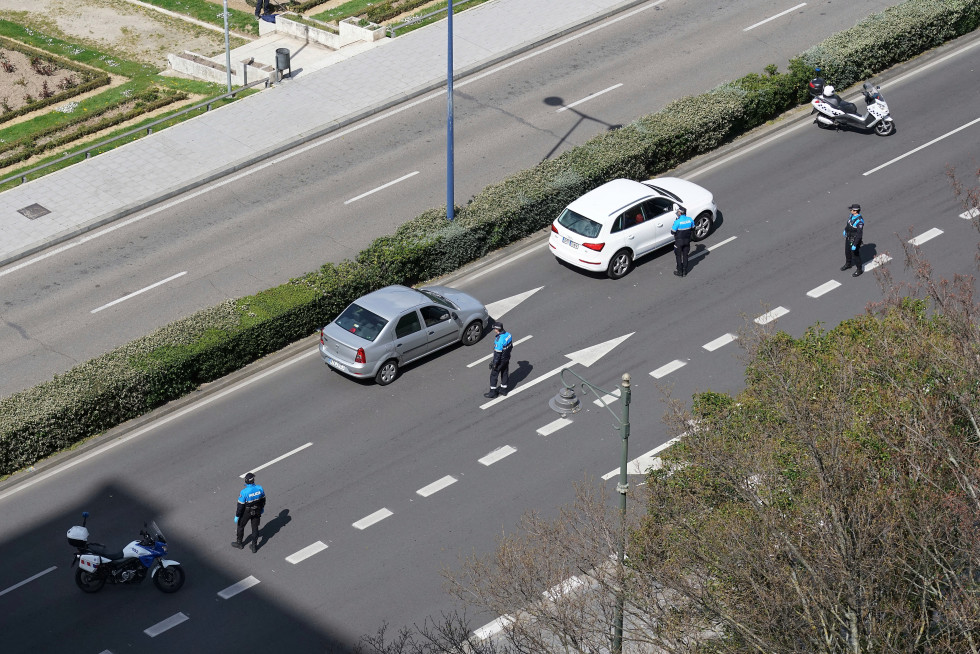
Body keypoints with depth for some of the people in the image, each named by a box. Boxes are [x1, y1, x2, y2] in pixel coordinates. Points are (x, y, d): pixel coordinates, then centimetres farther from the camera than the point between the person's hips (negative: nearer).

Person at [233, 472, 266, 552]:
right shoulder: (259, 488, -17)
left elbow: (240, 506, -22)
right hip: (257, 511, 3)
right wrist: (262, 508, 19)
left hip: (246, 512, -3)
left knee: (240, 526, 22)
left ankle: (239, 543, 41)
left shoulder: (244, 492, -31)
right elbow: (263, 499, 0)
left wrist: (237, 516, -9)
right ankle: (254, 546, 29)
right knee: (255, 528, 19)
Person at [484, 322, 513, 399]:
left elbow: (497, 353, -28)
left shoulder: (499, 340, -33)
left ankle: (492, 392, 18)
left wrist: (494, 363, -18)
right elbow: (511, 346, 7)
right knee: (504, 373, 22)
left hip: (500, 360, -8)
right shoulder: (508, 335, -7)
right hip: (507, 358, 8)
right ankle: (504, 389, 37)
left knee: (493, 375, 8)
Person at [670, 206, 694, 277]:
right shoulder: (690, 219, -8)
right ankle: (685, 272, 26)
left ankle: (680, 272, 19)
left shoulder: (677, 222, -25)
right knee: (685, 256, 17)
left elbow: (673, 232, -15)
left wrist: (673, 226, 2)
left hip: (679, 241, -5)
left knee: (678, 257, 12)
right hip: (687, 241, 5)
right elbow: (692, 229, 5)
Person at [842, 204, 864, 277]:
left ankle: (859, 269, 34)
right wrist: (845, 230, 28)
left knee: (855, 254, 11)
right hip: (848, 237, 8)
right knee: (847, 251, 27)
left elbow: (859, 234, -33)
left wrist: (855, 245, -30)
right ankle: (848, 264, 54)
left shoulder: (860, 221, -37)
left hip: (855, 240, -8)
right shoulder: (852, 215, -11)